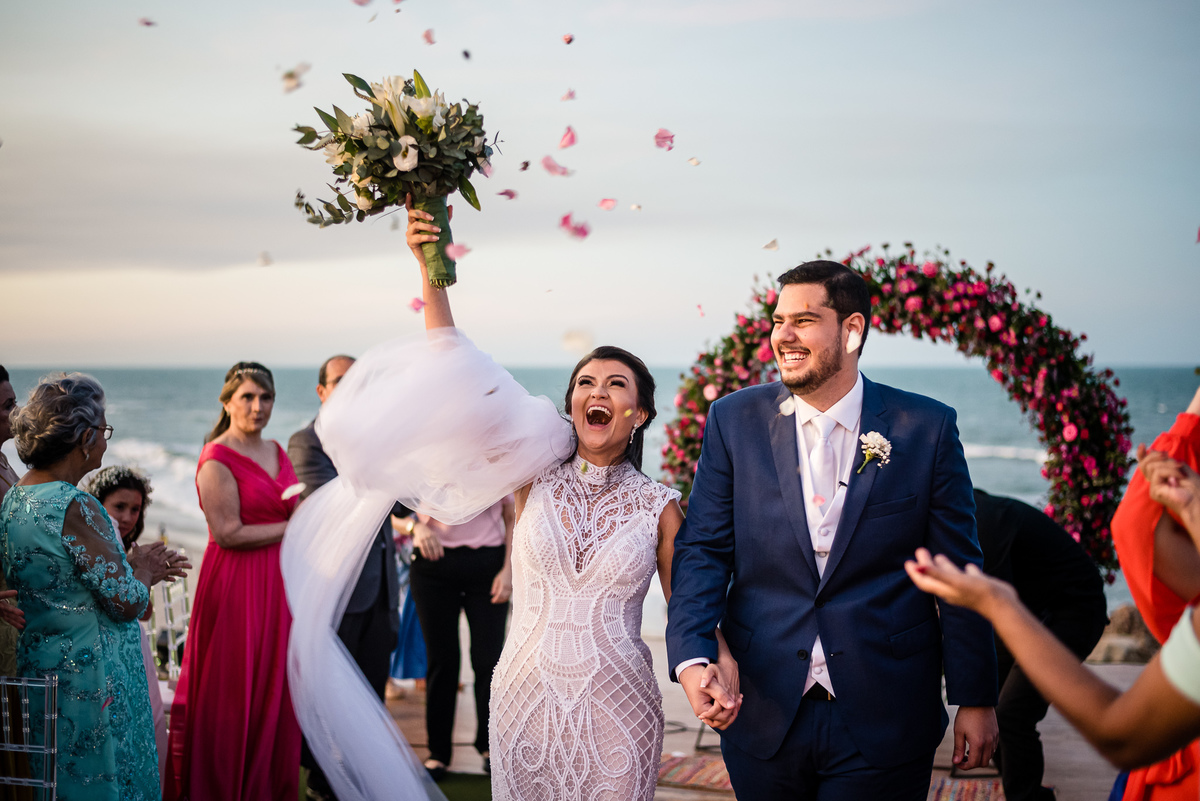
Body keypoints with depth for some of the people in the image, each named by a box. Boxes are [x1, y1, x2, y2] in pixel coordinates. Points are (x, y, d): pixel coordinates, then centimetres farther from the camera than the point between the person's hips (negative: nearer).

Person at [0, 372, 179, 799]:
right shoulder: (74, 508, -24)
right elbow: (128, 602, -21)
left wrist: (129, 567, 15)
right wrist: (142, 570, -1)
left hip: (38, 665, 9)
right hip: (91, 678, -9)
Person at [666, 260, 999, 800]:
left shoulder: (927, 428, -4)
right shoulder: (734, 421, 1)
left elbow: (959, 570, 0)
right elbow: (702, 548, -1)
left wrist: (976, 699, 2)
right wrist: (692, 657, -17)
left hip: (884, 723, -1)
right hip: (764, 713, 2)